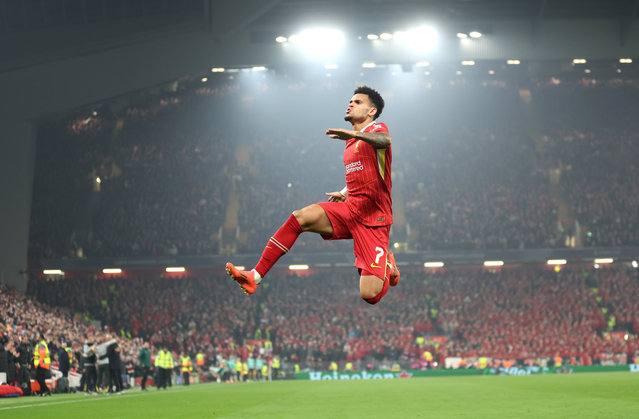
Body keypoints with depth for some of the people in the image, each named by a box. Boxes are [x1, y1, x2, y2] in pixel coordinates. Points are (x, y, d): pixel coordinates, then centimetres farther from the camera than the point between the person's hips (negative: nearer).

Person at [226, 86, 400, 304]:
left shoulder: (377, 128, -5)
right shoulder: (351, 142, 20)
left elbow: (386, 140, -33)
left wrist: (355, 134, -50)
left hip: (373, 220, -7)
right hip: (350, 210, 7)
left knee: (370, 295, -18)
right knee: (300, 217, -20)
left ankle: (387, 265, 18)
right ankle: (255, 276, -20)